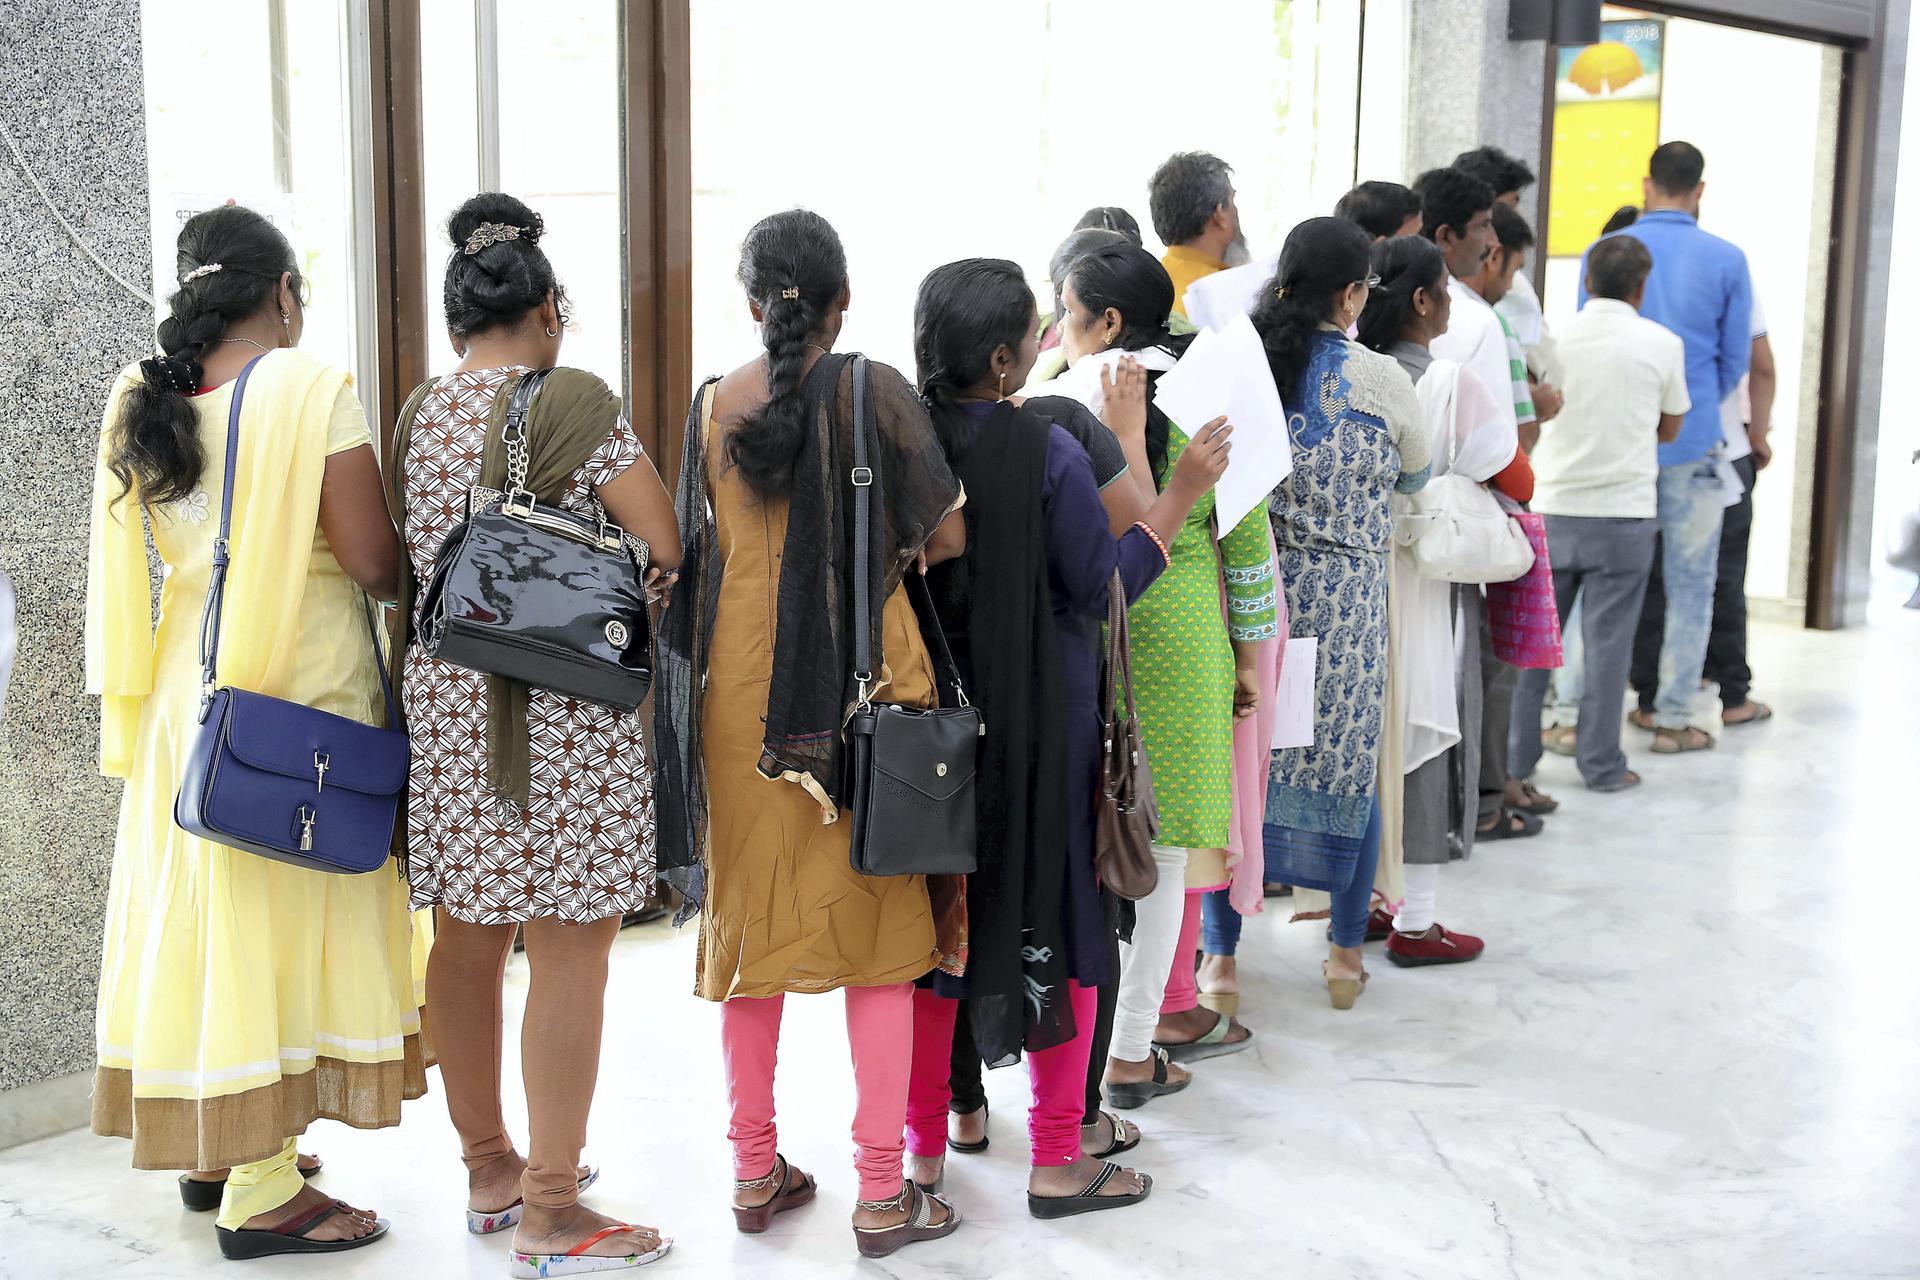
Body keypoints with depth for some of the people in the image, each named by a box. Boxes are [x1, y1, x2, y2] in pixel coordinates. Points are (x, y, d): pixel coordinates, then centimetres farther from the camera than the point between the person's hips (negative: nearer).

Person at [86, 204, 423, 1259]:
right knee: (281, 909, 1)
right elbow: (373, 566, -16)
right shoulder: (309, 389, -14)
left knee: (206, 903, 15)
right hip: (298, 697, -6)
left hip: (183, 690, 7)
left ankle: (211, 1146, 29)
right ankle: (261, 1191, 7)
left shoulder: (139, 401, 6)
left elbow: (138, 560, 13)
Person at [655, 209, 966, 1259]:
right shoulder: (874, 390, -7)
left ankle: (756, 1171, 22)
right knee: (876, 925, 5)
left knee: (750, 918, 13)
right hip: (861, 688, -3)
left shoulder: (710, 406, 3)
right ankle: (881, 1193, 9)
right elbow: (948, 535, -6)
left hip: (740, 686, 3)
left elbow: (696, 548, 9)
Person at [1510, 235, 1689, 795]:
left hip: (1551, 507, 2)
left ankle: (1516, 755, 15)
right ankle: (1601, 763, 8)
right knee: (1607, 639, 3)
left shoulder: (1554, 336, 0)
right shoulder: (1661, 343, -2)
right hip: (1623, 512, -2)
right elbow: (1669, 428, 10)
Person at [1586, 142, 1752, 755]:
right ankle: (1672, 718, 10)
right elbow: (1737, 359, 5)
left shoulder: (1605, 253, 0)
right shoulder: (1726, 260, -2)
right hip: (1693, 442, -1)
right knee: (1690, 583, 7)